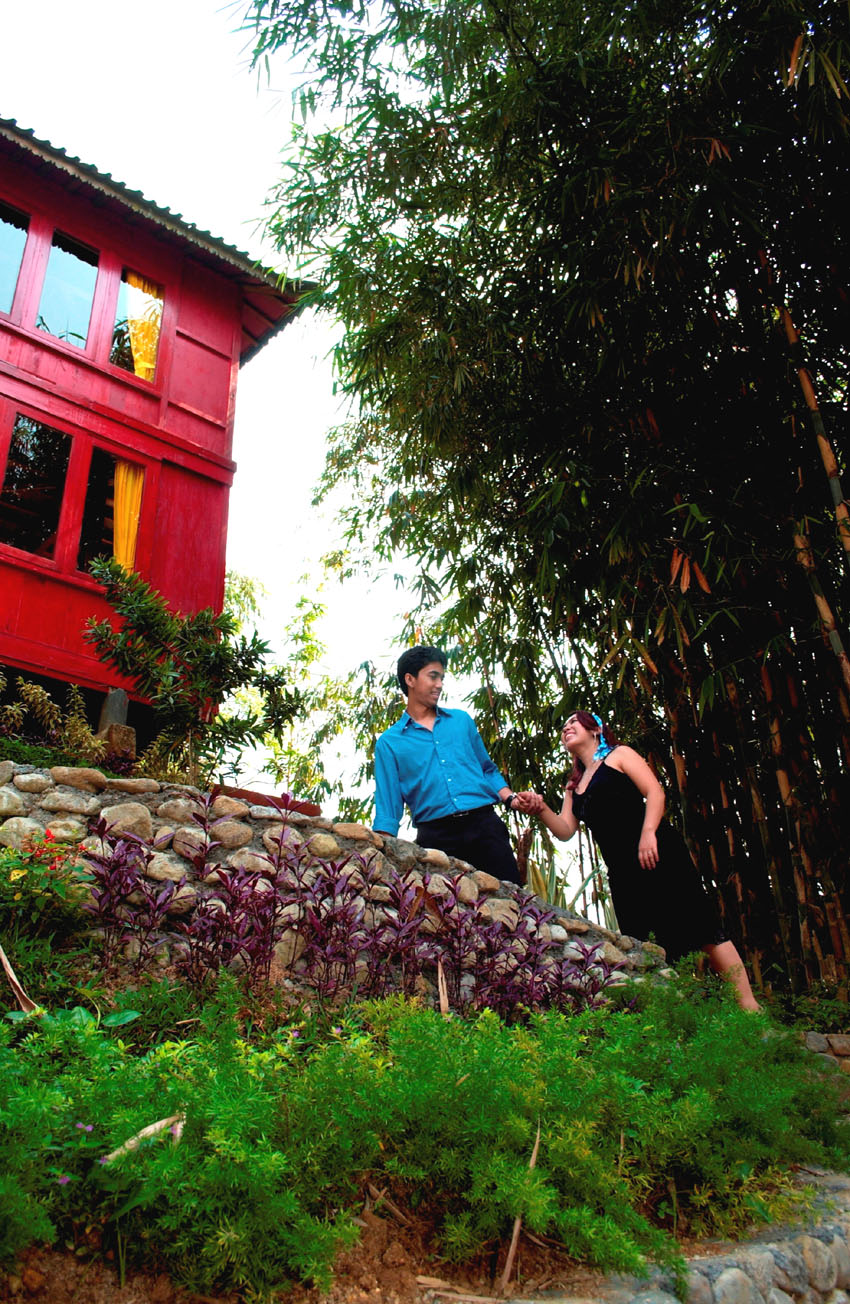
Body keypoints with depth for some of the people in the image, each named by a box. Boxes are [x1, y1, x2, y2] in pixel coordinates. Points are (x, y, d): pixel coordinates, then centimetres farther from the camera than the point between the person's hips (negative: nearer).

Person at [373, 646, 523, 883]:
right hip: (436, 836, -2)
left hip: (484, 824, 2)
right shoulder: (389, 742, 9)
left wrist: (510, 798, 4)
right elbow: (389, 805, 5)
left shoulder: (462, 720, 18)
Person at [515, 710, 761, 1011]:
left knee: (697, 924, -13)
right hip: (621, 867, 7)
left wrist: (648, 833, -19)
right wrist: (541, 809, -6)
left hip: (656, 850, -7)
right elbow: (566, 830, 13)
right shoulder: (573, 786, 24)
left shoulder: (618, 754, 8)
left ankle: (747, 1003, -13)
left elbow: (654, 791, -5)